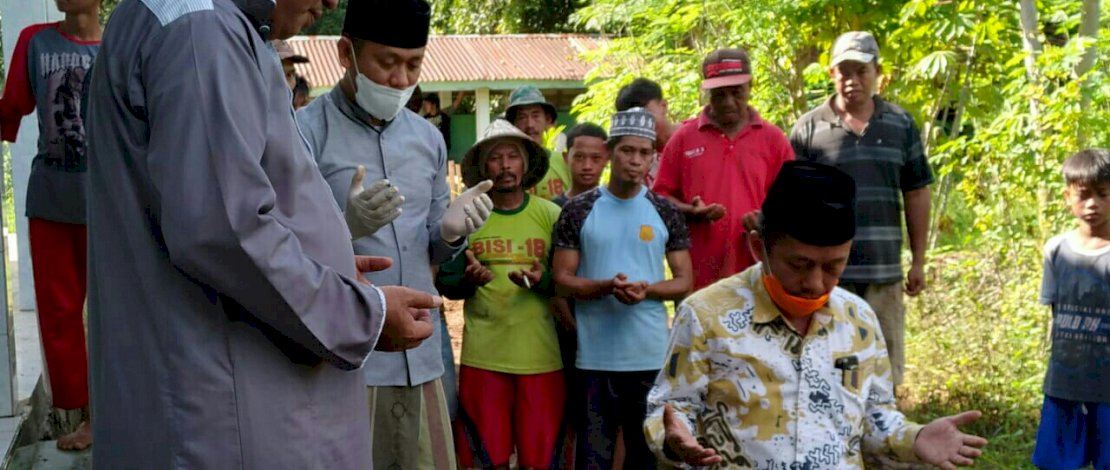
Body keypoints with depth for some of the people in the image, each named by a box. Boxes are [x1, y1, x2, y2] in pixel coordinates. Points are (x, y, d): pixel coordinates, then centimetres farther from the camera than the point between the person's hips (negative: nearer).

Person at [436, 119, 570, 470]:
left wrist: (542, 281, -16)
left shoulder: (551, 215, 3)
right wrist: (468, 281, -15)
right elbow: (445, 283, 5)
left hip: (542, 355, 0)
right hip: (482, 356, 0)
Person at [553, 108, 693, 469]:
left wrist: (647, 290, -15)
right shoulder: (578, 210, 0)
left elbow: (684, 282, 5)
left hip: (652, 354, 1)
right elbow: (562, 280, -1)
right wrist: (607, 287, -19)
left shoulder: (666, 213, 4)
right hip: (596, 355, -1)